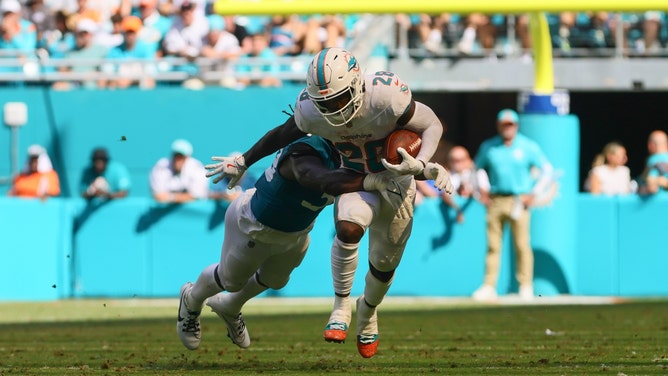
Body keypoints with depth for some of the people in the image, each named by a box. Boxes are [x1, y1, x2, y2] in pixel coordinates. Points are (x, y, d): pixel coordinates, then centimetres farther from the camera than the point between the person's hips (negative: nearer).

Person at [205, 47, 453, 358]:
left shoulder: (385, 98, -35)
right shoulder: (311, 112, -24)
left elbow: (432, 125, -20)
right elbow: (282, 134, -1)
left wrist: (420, 164, -37)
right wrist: (243, 161, 8)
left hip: (396, 179, -1)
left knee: (384, 263, 12)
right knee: (348, 228, -32)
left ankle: (368, 310, 45)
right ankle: (342, 305, -13)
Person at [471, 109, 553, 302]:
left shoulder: (528, 147, 3)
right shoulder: (488, 147, 10)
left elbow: (547, 170, 6)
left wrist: (533, 194, -3)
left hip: (519, 201, -2)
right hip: (495, 201, 2)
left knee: (522, 245, -6)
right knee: (492, 245, 0)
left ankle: (526, 286, 0)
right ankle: (489, 287, 1)